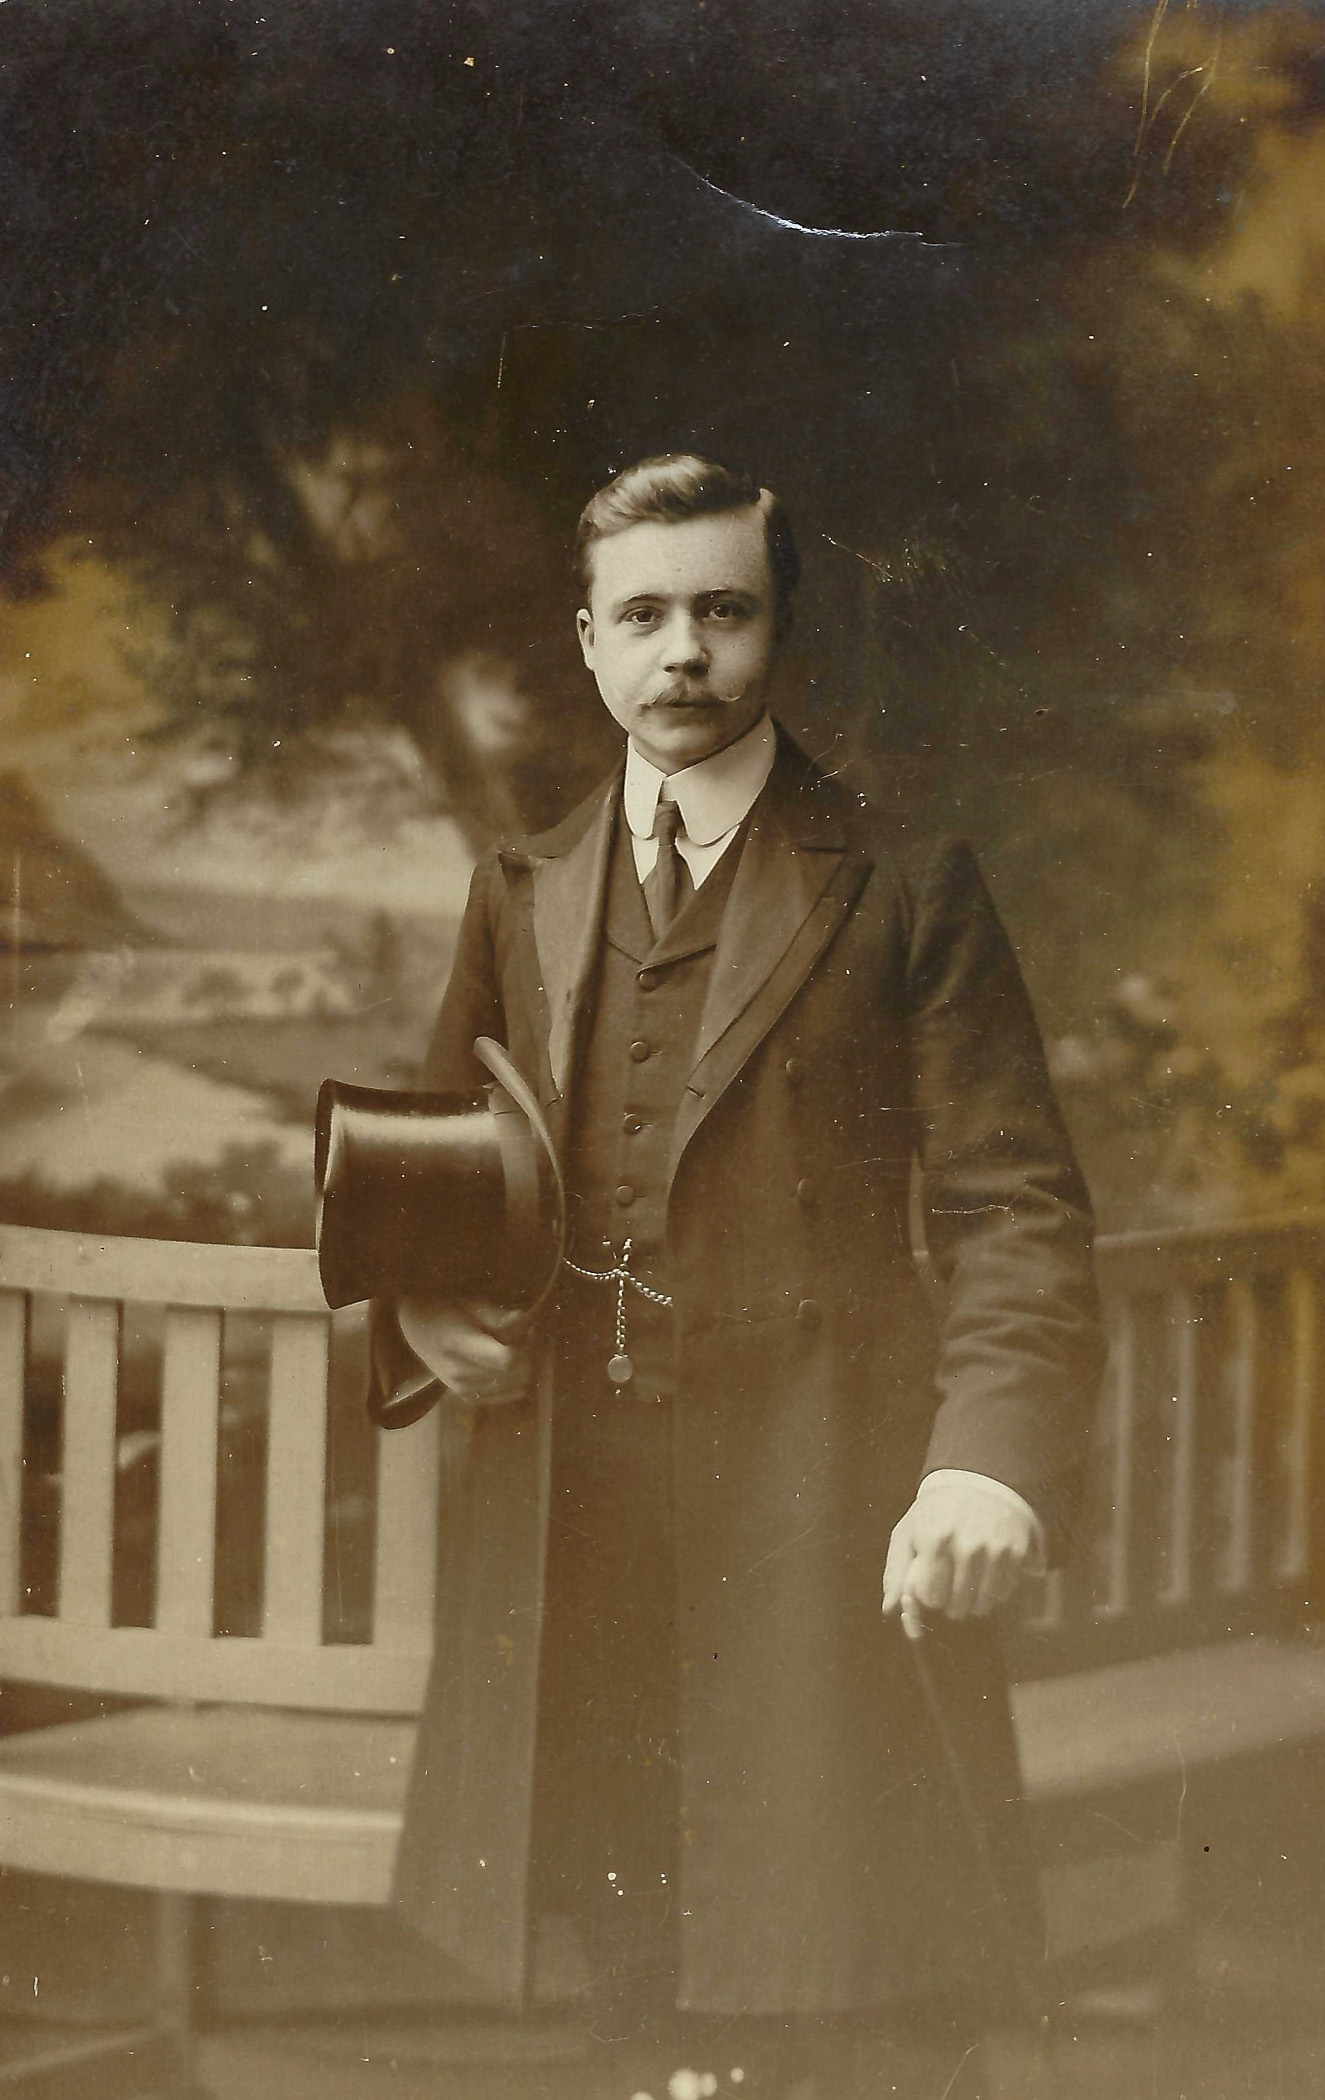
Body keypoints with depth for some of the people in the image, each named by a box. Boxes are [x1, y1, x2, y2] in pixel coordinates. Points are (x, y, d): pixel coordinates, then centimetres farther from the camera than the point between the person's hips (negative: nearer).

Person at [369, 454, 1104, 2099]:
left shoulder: (905, 888, 3)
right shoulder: (520, 897, 16)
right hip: (572, 1523, 4)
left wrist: (993, 1459, -18)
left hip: (820, 1529, -4)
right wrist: (423, 1302, 0)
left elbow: (1014, 1206, -3)